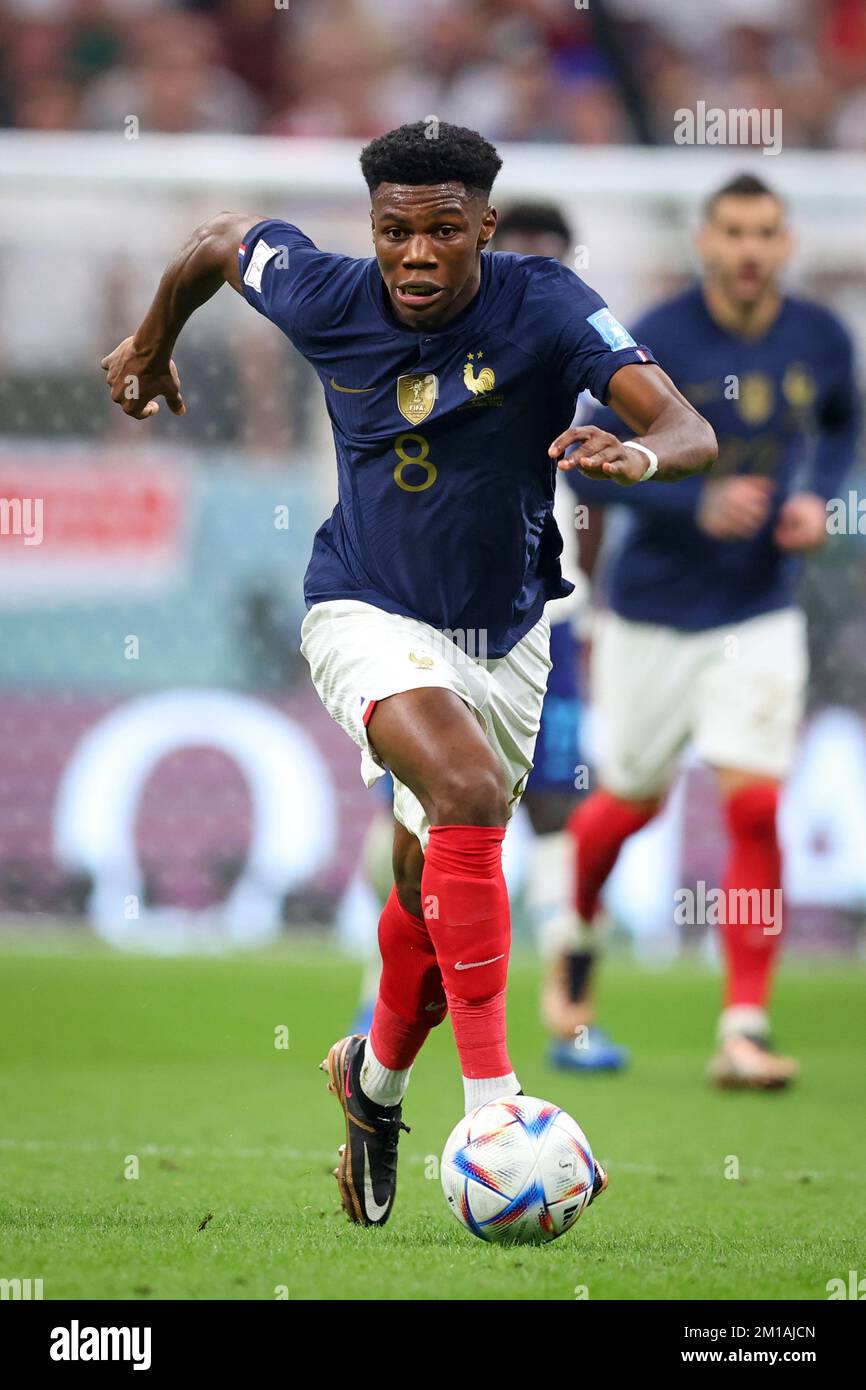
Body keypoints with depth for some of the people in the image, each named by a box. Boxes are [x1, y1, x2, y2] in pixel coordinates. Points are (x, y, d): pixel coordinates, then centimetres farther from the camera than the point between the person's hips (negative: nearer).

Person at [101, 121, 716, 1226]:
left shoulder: (546, 307, -19)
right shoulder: (325, 301, -15)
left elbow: (691, 431, -29)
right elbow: (221, 239, 8)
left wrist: (642, 452, -52)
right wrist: (152, 344, 24)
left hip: (504, 635, 2)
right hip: (368, 616, -2)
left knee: (430, 890, 12)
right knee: (468, 791, -31)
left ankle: (375, 1079, 44)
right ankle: (491, 1100, -35)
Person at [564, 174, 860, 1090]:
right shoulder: (656, 345, -15)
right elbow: (590, 467, -15)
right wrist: (700, 505, -26)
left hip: (760, 617, 2)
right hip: (653, 616, -2)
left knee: (754, 808, -11)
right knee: (631, 802, 12)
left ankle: (744, 1029, -8)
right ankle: (572, 939, 43)